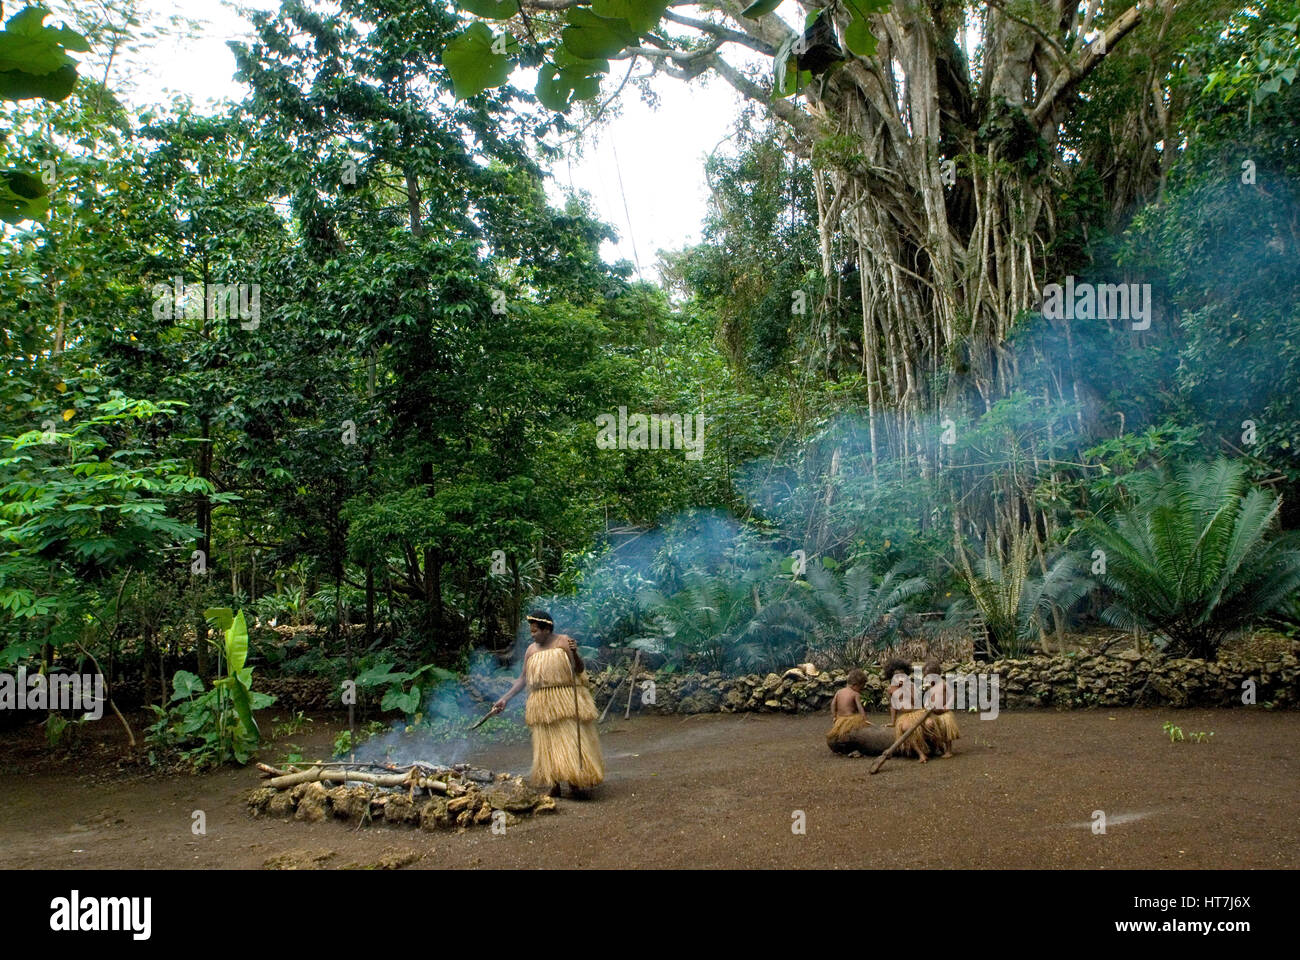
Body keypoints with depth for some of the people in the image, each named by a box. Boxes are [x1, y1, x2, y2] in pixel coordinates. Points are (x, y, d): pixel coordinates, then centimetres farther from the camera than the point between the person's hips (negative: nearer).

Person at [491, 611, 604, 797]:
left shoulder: (563, 642, -4)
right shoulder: (531, 650, 9)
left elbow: (580, 669, -7)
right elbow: (522, 679, 12)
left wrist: (574, 654, -25)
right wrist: (505, 699, 6)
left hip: (566, 701, -4)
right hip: (543, 705, 4)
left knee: (572, 739, -6)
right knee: (547, 743, 3)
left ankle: (577, 783, 1)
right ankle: (554, 784, 7)